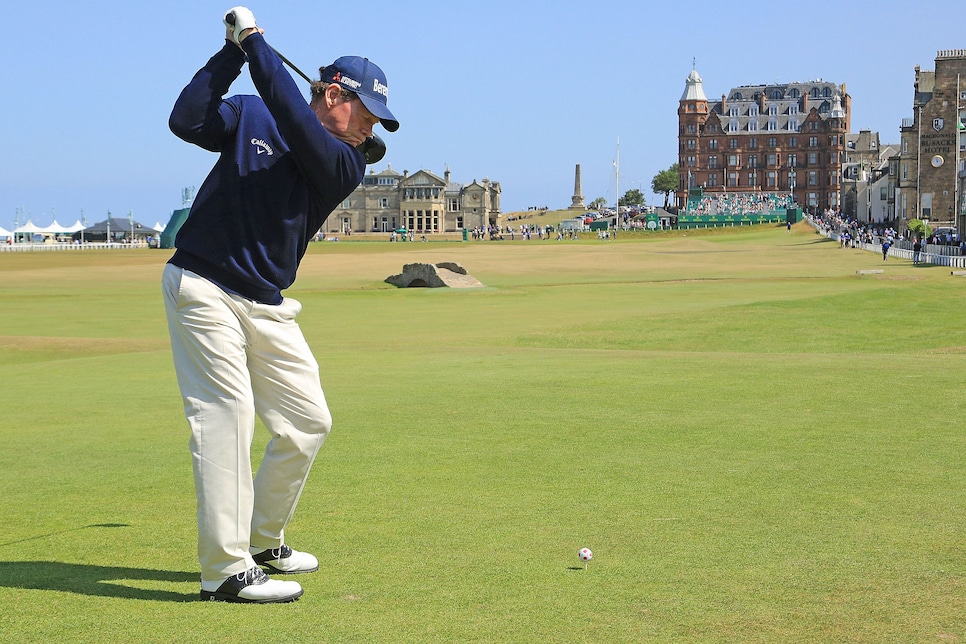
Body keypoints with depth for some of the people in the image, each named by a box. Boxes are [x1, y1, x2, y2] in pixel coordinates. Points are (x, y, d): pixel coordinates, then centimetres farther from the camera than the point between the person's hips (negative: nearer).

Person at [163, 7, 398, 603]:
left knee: (309, 422, 6)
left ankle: (263, 541, 25)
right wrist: (233, 52, -15)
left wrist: (255, 42, -13)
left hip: (267, 307, 5)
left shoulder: (347, 165, 1)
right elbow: (187, 121, -13)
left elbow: (296, 121, -16)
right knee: (227, 414, -13)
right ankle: (226, 570, -11)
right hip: (203, 286, -5)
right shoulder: (248, 115, 2)